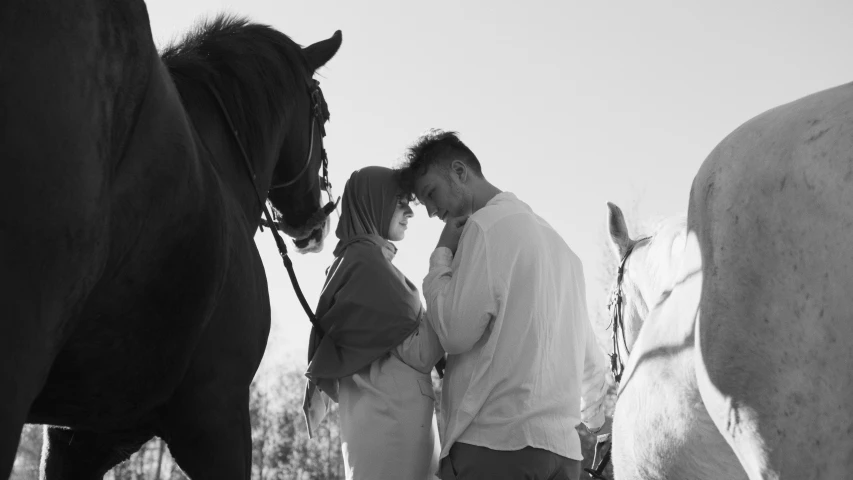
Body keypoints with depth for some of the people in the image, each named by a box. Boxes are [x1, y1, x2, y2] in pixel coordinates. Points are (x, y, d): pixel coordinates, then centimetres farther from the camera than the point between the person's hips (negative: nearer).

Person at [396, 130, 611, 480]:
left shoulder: (487, 225, -2)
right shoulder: (553, 237, 22)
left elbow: (455, 331, -10)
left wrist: (442, 254, 3)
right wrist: (590, 421, 30)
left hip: (495, 442, -8)